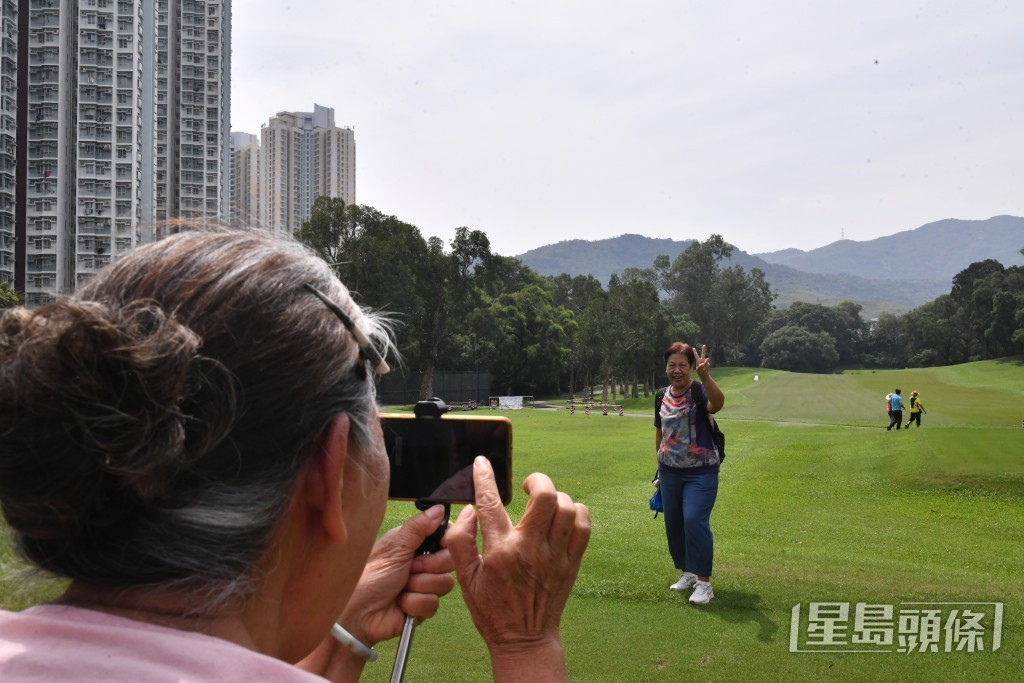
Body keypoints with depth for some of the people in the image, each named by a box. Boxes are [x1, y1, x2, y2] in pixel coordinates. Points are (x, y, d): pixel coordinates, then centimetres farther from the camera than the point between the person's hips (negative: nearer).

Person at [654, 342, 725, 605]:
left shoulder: (699, 391, -13)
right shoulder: (661, 396, 5)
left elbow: (718, 403, -38)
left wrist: (705, 376, -55)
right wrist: (660, 465, 19)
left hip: (700, 472, -6)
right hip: (670, 471, 6)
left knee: (695, 521, -16)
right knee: (673, 523, 12)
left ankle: (704, 583, -5)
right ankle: (688, 573, 30)